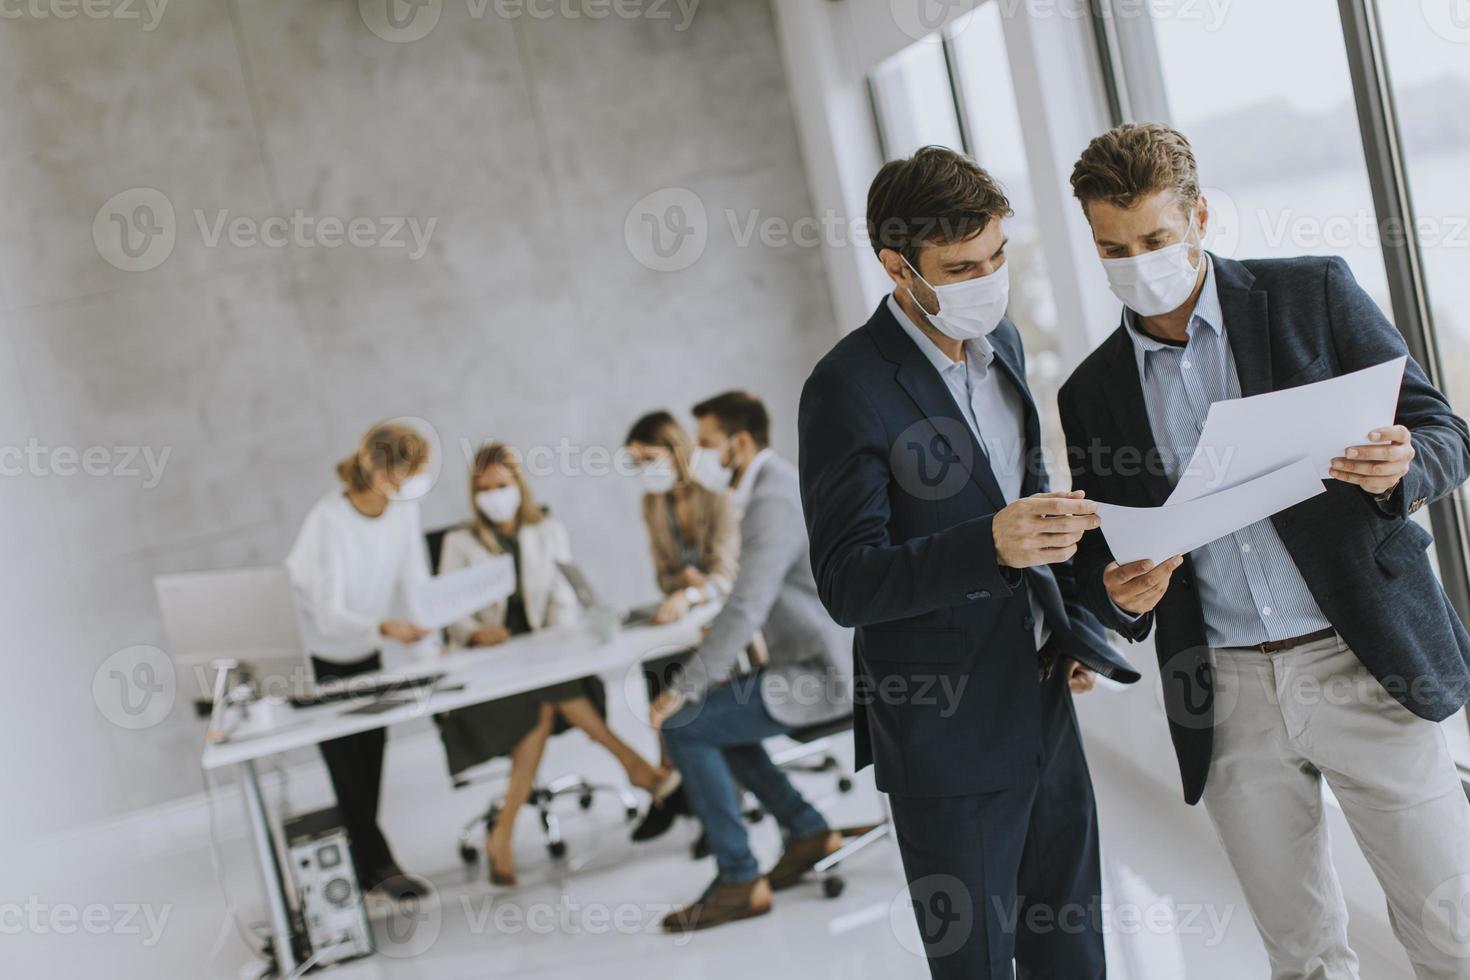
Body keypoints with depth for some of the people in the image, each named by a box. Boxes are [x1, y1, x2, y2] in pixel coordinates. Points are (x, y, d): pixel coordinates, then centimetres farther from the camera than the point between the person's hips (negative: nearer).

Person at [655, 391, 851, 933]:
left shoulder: (772, 501, -20)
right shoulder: (780, 482, 13)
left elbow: (747, 609, -28)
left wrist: (684, 690, -23)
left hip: (820, 677, -10)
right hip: (827, 664, 10)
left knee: (683, 725, -12)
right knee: (711, 713, 21)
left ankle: (739, 882, -4)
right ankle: (807, 830, 21)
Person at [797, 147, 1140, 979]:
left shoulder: (1001, 340, 6)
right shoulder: (849, 387, -18)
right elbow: (848, 582, -22)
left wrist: (1074, 622, 10)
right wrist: (990, 544, -36)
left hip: (1045, 706, 7)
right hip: (948, 732, -7)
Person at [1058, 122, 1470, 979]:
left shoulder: (1315, 295, 1)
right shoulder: (1094, 391, 7)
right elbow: (1104, 561, 13)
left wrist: (1399, 467, -23)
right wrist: (1122, 593, -11)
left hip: (1360, 661, -2)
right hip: (1226, 695, 2)